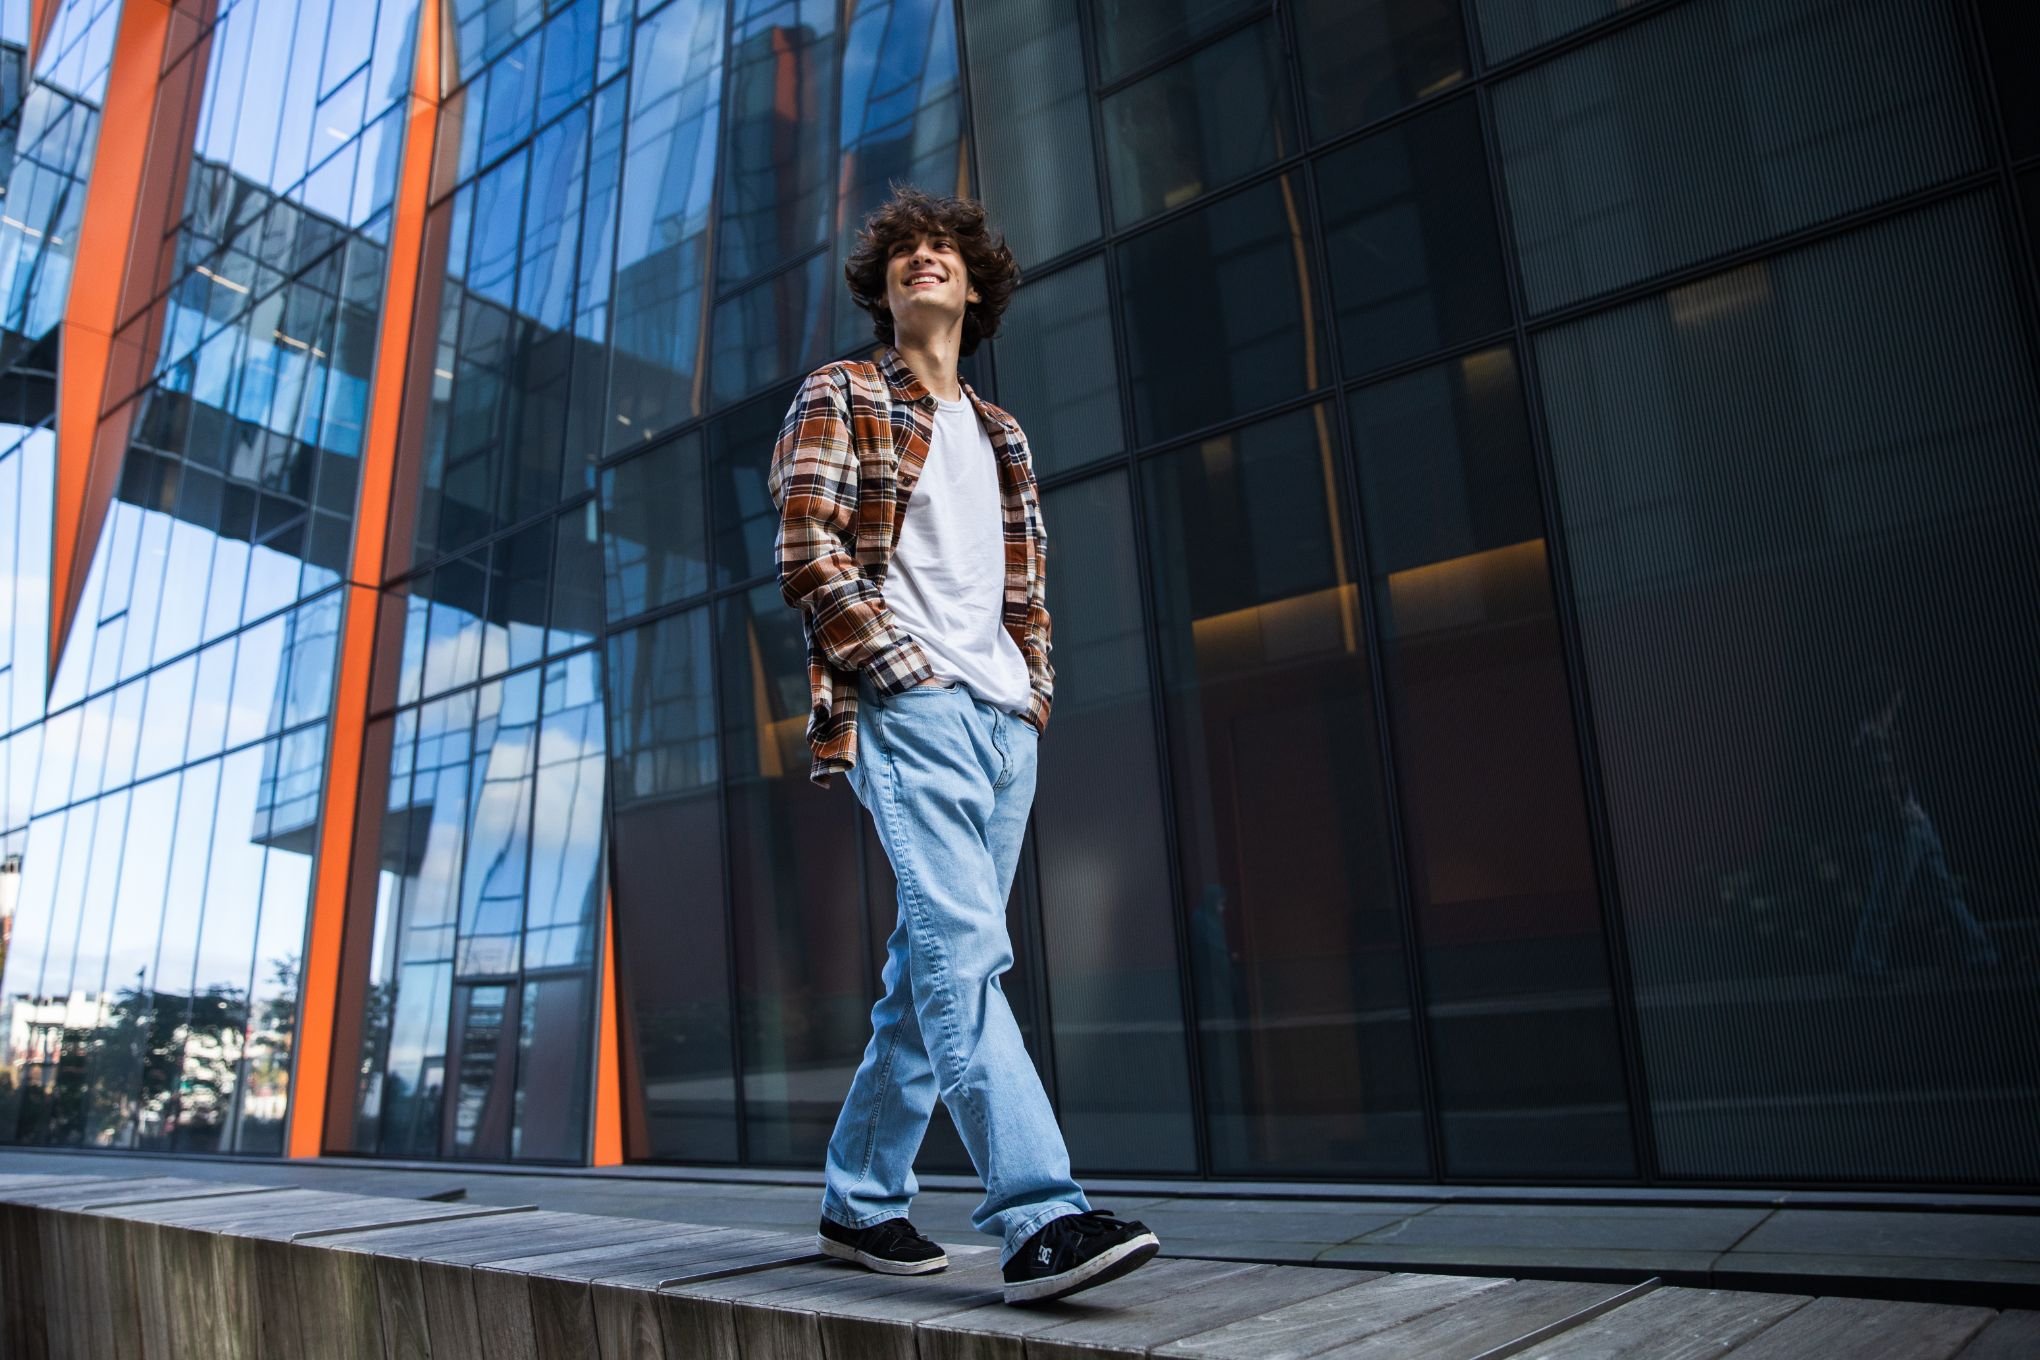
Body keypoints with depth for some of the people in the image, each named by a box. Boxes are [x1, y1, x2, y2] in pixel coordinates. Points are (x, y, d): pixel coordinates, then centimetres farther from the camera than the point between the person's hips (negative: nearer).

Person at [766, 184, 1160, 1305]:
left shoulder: (1000, 434, 26)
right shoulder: (839, 397, 9)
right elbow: (807, 553, -4)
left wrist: (1035, 686, 10)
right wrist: (904, 666, -12)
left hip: (1005, 720, 6)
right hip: (910, 707, -6)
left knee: (937, 966, 6)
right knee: (964, 946, -19)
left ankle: (859, 1201, 17)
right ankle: (1039, 1219, -21)